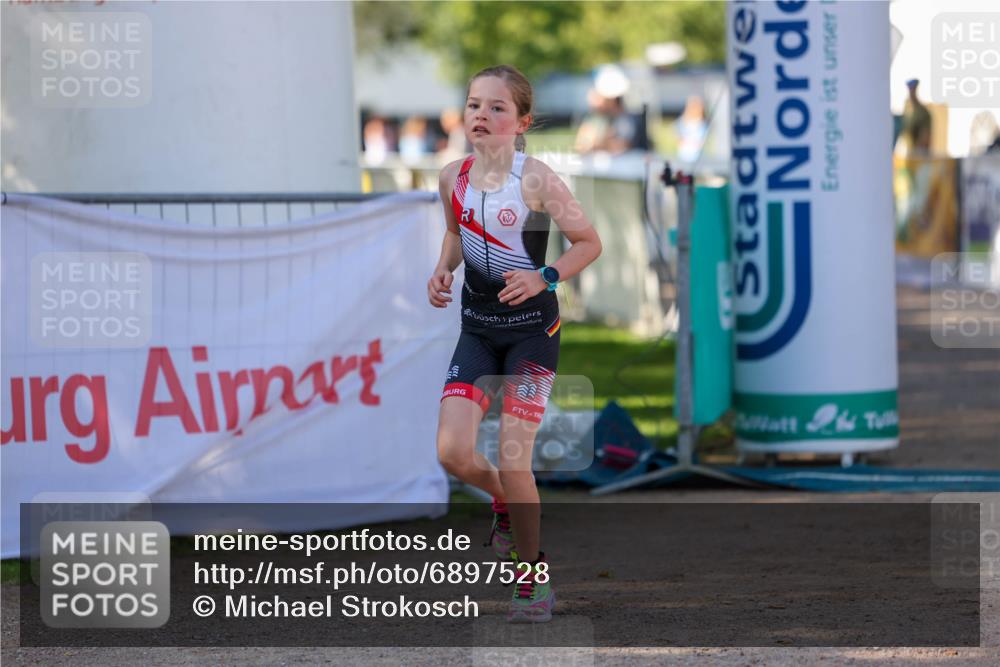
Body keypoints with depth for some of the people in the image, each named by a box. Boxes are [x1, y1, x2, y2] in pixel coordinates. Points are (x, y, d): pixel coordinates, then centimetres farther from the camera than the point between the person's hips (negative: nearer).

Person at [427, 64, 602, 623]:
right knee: (453, 451, -8)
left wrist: (545, 278, -22)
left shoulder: (536, 179, -16)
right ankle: (507, 505, 26)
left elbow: (589, 242, -8)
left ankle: (534, 573, 12)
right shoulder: (453, 178, -2)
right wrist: (443, 270, 0)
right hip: (477, 328, 4)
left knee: (513, 461, -8)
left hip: (532, 327, -4)